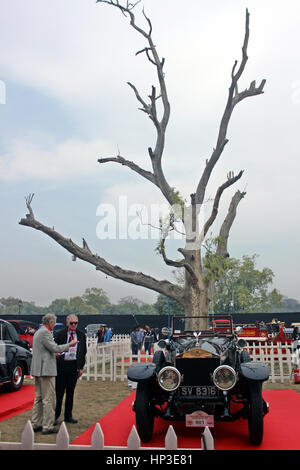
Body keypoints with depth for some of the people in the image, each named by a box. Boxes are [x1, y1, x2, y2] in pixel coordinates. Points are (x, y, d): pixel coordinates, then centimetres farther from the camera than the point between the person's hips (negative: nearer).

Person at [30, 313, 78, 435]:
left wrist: (54, 354, 27)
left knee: (39, 398, 16)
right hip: (46, 370, -10)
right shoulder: (45, 332, -16)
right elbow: (54, 348, -19)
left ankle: (36, 424, 21)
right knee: (48, 399, -4)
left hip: (38, 370, 10)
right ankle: (47, 426, 1)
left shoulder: (38, 332, 16)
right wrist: (69, 345, -9)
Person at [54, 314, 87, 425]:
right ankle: (55, 415, 14)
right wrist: (56, 354, -19)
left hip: (74, 366, 3)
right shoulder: (60, 334, -1)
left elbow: (83, 352, 10)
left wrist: (81, 367, 6)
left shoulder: (81, 335, 7)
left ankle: (68, 416, 23)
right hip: (61, 365, -3)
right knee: (59, 392, 2)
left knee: (70, 392, 12)